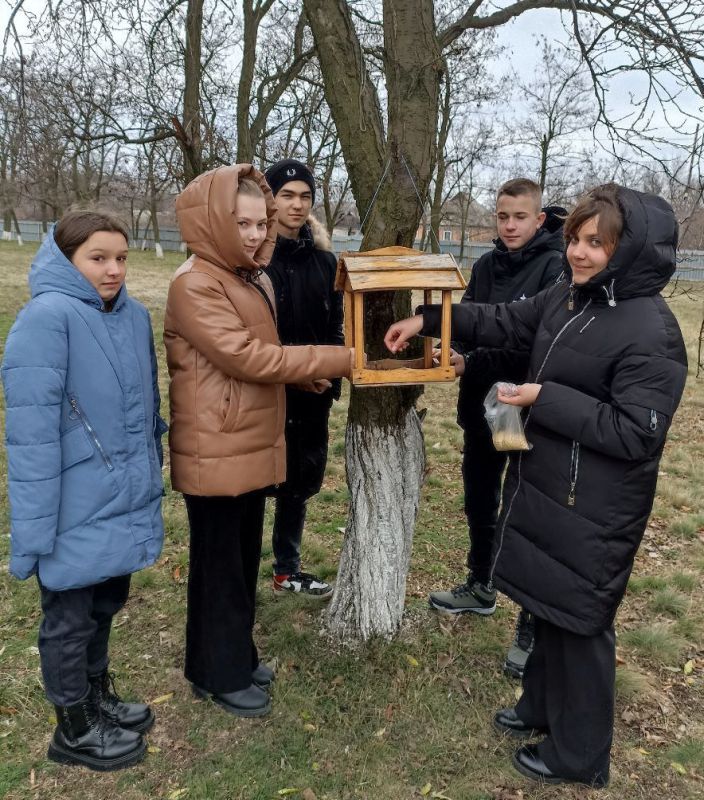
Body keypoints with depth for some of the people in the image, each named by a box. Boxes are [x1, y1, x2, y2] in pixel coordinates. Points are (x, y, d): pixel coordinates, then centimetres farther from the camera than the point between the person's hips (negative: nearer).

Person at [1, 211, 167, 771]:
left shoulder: (134, 315, 4)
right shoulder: (46, 318, -19)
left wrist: (151, 474, 17)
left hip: (124, 501, 7)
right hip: (78, 512, -6)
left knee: (106, 606, 23)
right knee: (71, 619, 13)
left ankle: (99, 696, 46)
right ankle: (74, 730, 34)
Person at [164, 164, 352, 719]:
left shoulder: (256, 278, 10)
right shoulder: (194, 285, -17)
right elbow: (247, 358, -24)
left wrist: (308, 375, 3)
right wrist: (341, 359, -20)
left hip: (255, 445, 8)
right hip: (217, 451, -8)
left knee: (246, 558, 18)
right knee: (219, 563, 7)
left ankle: (238, 655, 36)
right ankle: (219, 673, 24)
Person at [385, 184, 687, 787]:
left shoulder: (650, 332, -22)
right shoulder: (568, 297, 2)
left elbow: (637, 432, -24)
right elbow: (505, 324, 15)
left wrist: (548, 399, -22)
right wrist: (429, 319, 9)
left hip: (595, 511, -8)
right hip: (545, 487, 8)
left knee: (580, 621, 8)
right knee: (547, 604, 23)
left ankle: (579, 755, 31)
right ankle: (542, 707, 47)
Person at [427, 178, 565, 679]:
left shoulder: (554, 268, -13)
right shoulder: (487, 265, 7)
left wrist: (473, 363, -23)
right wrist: (455, 349, -12)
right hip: (480, 406, 7)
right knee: (479, 503, 20)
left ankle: (533, 627, 15)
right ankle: (481, 590, 41)